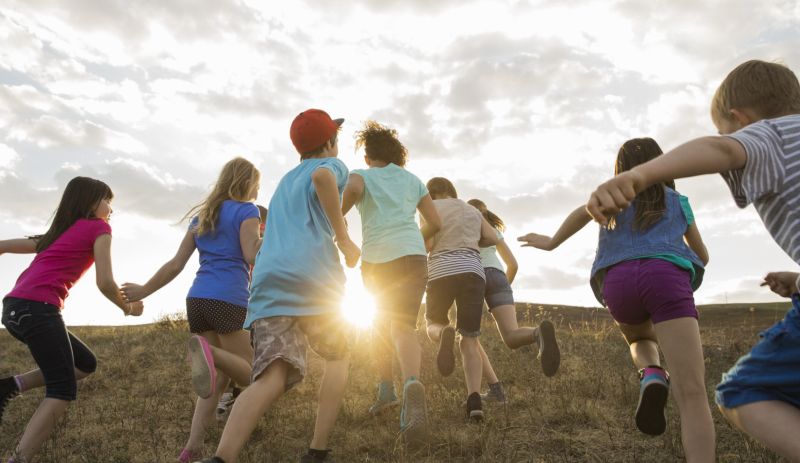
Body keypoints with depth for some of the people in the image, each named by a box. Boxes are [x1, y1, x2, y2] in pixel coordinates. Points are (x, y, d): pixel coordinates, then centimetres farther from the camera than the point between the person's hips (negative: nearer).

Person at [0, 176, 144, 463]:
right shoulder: (99, 228, 3)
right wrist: (128, 308, 12)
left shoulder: (59, 232, 26)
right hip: (38, 308, -8)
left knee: (85, 364, 18)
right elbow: (105, 283, -5)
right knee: (62, 391, -6)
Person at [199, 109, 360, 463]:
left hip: (269, 281, 5)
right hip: (314, 278, -4)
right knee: (338, 357, 18)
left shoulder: (285, 181, 34)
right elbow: (323, 177, -13)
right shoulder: (332, 164, 14)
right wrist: (344, 238, -9)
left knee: (272, 378, -9)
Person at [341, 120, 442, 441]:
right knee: (404, 327, -10)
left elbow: (353, 188, -16)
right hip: (412, 257, 0)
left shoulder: (362, 175, 10)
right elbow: (435, 223, 14)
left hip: (376, 261, 0)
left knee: (385, 320, 24)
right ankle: (411, 383, -39)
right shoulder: (412, 179, 19)